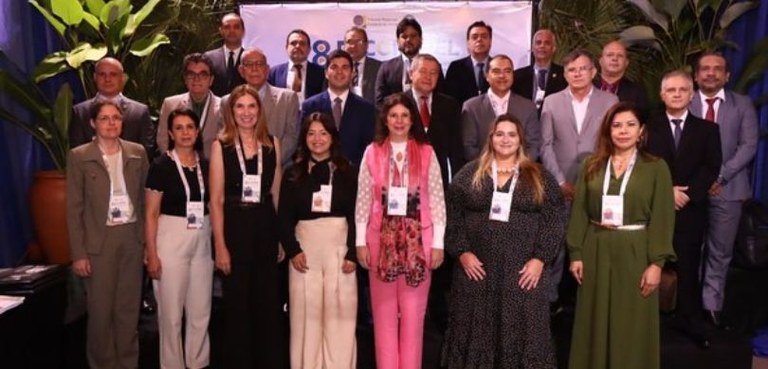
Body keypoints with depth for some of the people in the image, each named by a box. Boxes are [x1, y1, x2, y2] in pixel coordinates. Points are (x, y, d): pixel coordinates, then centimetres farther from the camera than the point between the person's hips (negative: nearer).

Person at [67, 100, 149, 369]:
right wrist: (78, 253, -7)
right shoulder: (79, 156, -2)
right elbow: (74, 208, -3)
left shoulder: (137, 153, 5)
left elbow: (145, 198, 8)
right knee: (100, 309, 5)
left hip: (132, 236, 2)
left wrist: (148, 239, 3)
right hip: (99, 241, -2)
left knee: (129, 308, 10)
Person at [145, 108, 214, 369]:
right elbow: (151, 214, -6)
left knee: (201, 310, 11)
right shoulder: (161, 166, -6)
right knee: (171, 311, 5)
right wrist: (152, 254, -11)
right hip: (171, 240, -4)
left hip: (203, 240, 4)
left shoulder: (206, 165, 6)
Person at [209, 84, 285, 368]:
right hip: (234, 227, -2)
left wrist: (282, 236, 4)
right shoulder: (221, 145, -3)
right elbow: (216, 200, -5)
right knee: (237, 305, 9)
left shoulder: (272, 144, 5)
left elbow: (277, 193, 7)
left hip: (266, 227, 2)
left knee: (268, 303, 11)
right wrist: (220, 245, -11)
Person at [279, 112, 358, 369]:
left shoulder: (348, 172, 3)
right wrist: (292, 251, -7)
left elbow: (357, 215, 0)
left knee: (339, 314, 1)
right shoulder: (294, 173, 8)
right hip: (305, 249, 1)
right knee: (306, 315, 4)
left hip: (339, 247, -1)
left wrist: (352, 253, -8)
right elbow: (284, 217, 5)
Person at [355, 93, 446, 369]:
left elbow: (437, 200, 0)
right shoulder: (372, 152, 3)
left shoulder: (426, 153, 2)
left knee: (413, 312, 6)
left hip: (417, 239, 0)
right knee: (384, 311, 8)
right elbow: (363, 200, 3)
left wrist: (438, 243, -3)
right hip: (382, 238, 1)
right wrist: (361, 241, -1)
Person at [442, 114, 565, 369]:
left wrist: (540, 258, -8)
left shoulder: (539, 178, 5)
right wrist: (462, 252, -7)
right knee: (477, 329, 8)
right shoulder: (470, 174, 5)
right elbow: (452, 216, 2)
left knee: (521, 329, 5)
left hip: (523, 269, 0)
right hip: (476, 267, 1)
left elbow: (555, 220, 0)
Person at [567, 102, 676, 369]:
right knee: (595, 324, 10)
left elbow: (662, 218, -5)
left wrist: (656, 263, -11)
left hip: (634, 253, -2)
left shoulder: (656, 167, -1)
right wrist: (576, 254, -2)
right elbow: (579, 213, 3)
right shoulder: (591, 166, 4)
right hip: (596, 252, 2)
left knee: (632, 326, 7)